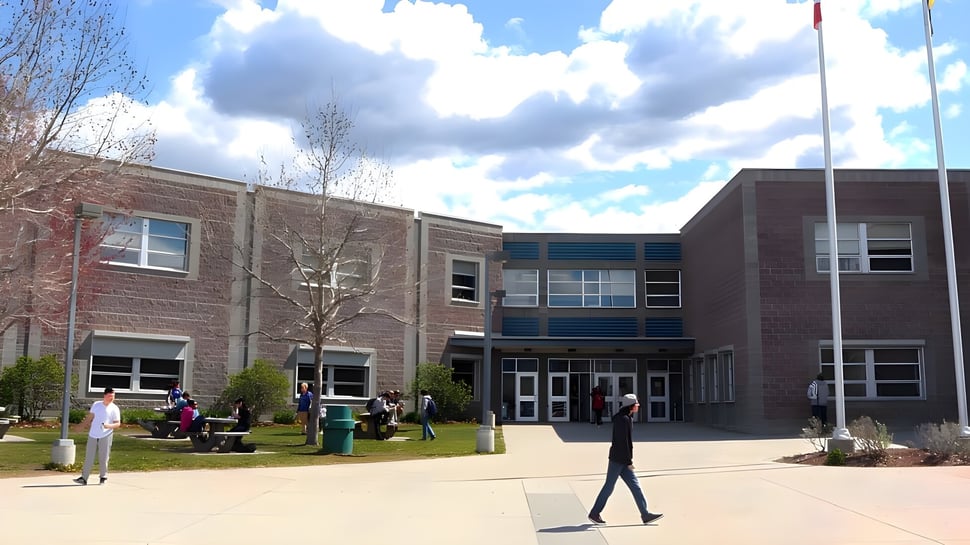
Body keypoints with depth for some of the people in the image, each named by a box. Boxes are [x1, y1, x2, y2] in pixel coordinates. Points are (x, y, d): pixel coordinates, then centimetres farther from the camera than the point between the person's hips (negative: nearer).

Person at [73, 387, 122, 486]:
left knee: (103, 458, 0)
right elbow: (89, 418, 17)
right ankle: (84, 478, 8)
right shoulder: (96, 404, 9)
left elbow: (118, 424, -4)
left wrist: (109, 426, -21)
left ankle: (103, 478, 13)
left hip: (106, 436, -3)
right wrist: (81, 427, 13)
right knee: (88, 457, 4)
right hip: (93, 436, 3)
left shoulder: (115, 409, -2)